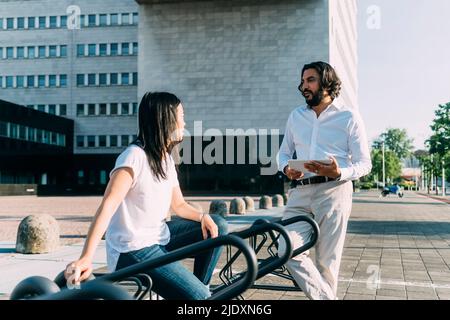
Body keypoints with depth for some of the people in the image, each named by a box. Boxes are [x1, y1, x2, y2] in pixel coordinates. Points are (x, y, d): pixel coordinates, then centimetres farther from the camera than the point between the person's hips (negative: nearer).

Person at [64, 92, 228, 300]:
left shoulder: (166, 159, 8)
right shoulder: (135, 156, -20)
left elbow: (179, 205, 15)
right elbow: (107, 207, -30)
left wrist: (202, 217, -7)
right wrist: (86, 258, -40)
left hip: (158, 237, 9)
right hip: (132, 251, -9)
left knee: (218, 225, 3)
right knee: (197, 297, -18)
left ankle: (201, 287, 12)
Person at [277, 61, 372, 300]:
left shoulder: (349, 117, 5)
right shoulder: (296, 116, 18)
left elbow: (364, 163, 2)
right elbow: (283, 153, 23)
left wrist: (339, 173, -19)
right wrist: (286, 168, -2)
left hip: (333, 192, -3)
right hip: (299, 192, 4)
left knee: (327, 261, -2)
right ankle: (326, 297, -5)